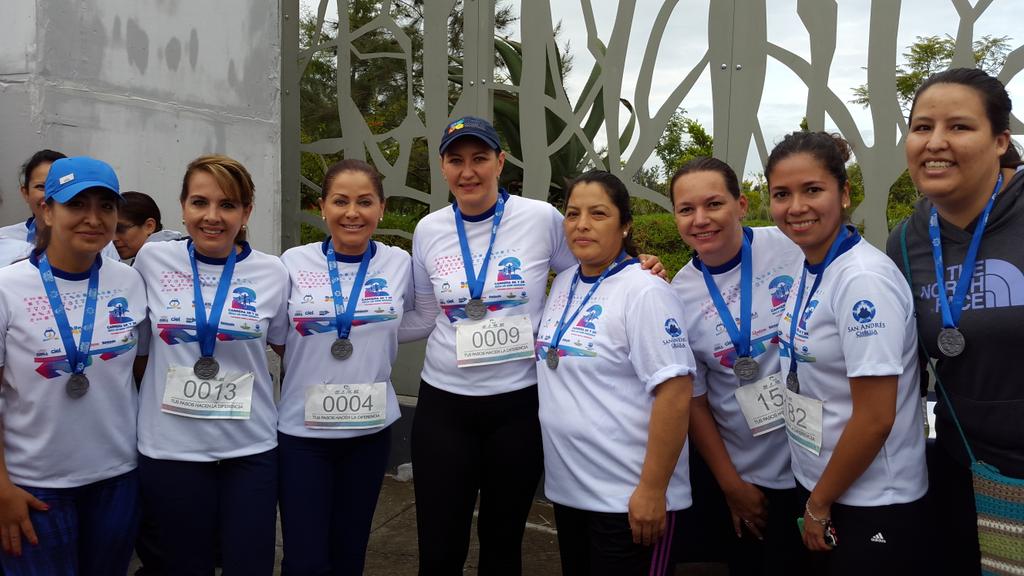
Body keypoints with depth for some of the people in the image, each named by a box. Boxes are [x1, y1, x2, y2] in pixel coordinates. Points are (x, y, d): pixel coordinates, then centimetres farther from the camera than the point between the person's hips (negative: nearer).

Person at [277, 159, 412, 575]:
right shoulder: (293, 263, -6)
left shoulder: (400, 264, -3)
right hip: (302, 428, -1)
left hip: (371, 427, 2)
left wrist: (372, 360, 4)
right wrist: (311, 368, -1)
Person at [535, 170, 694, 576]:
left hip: (627, 497, -7)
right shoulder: (562, 284, 7)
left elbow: (676, 393, -20)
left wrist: (652, 490, -20)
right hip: (567, 488, 7)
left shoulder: (644, 291, -15)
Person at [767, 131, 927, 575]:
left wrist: (819, 505, -11)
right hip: (819, 489, 7)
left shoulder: (864, 279, -22)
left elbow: (875, 419, -22)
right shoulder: (808, 269, 2)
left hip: (872, 508, -7)